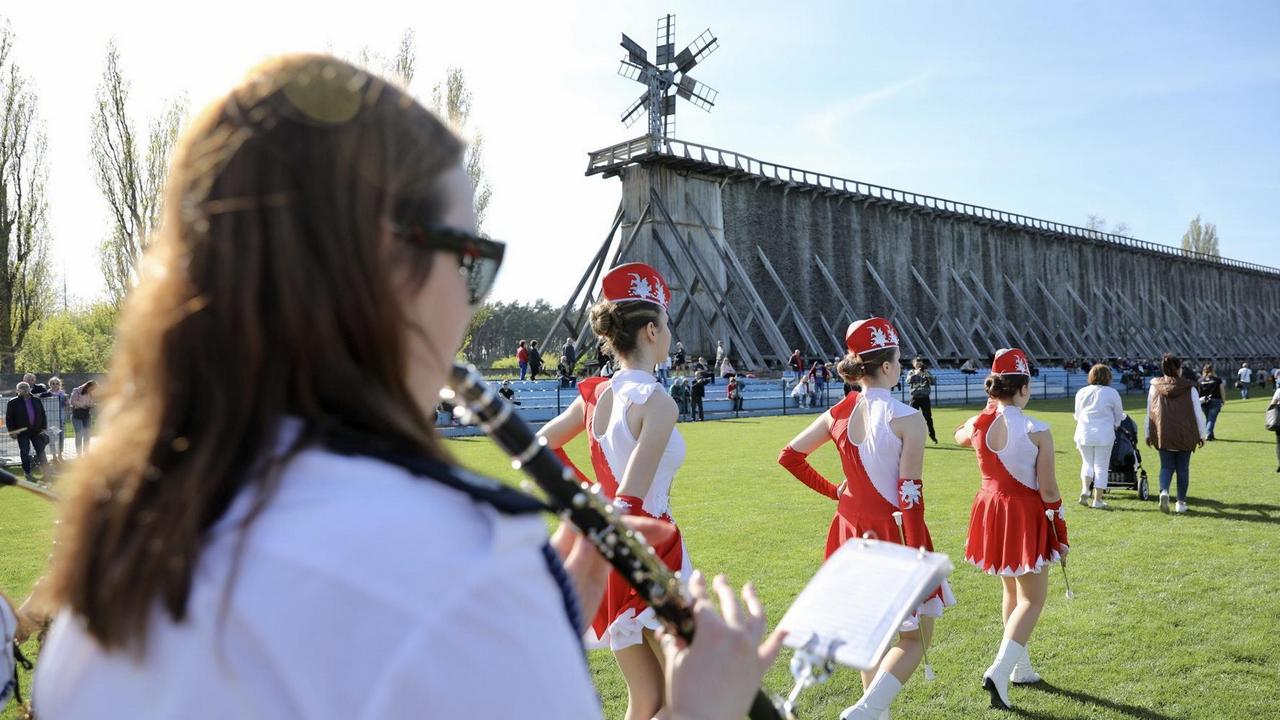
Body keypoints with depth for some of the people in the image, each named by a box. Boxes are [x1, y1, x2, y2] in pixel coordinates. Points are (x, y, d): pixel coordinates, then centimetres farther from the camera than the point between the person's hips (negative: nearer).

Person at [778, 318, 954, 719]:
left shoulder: (838, 414, -1)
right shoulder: (907, 419, -17)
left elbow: (789, 456, 6)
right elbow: (910, 498, -19)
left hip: (851, 530, 6)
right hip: (892, 534, -6)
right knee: (915, 638, 9)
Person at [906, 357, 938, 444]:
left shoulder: (927, 372, 8)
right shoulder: (911, 373, 7)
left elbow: (934, 382, -5)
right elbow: (908, 381, -13)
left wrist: (927, 375, -20)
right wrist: (915, 374, -23)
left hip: (925, 397, 0)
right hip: (915, 398, 0)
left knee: (928, 418, 2)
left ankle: (932, 436, 13)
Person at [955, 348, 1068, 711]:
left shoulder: (977, 424, -6)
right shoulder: (1037, 431, -17)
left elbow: (960, 436, 22)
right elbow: (1048, 490, -13)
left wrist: (991, 407, 16)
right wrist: (1061, 535, -2)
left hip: (990, 510, 5)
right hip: (1026, 515, -5)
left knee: (1012, 591, 23)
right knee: (1032, 599, 6)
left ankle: (1021, 668, 35)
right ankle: (999, 670, -11)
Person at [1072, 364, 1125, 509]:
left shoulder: (1081, 392, 5)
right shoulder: (1112, 393, -2)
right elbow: (1119, 417, 7)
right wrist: (1114, 425, 28)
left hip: (1084, 433, 2)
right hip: (1104, 434, -2)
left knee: (1087, 463, 17)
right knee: (1101, 467, 6)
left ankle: (1085, 489, -4)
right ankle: (1097, 500, 6)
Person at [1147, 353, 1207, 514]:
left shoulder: (1154, 387, 0)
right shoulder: (1189, 388, -3)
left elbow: (1149, 413, 6)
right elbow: (1198, 413, -1)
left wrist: (1148, 434, 15)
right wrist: (1202, 435, 9)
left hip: (1163, 435, 1)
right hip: (1185, 435, -1)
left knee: (1166, 466, 9)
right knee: (1183, 469, 10)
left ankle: (1164, 492, -17)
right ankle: (1181, 502, 14)